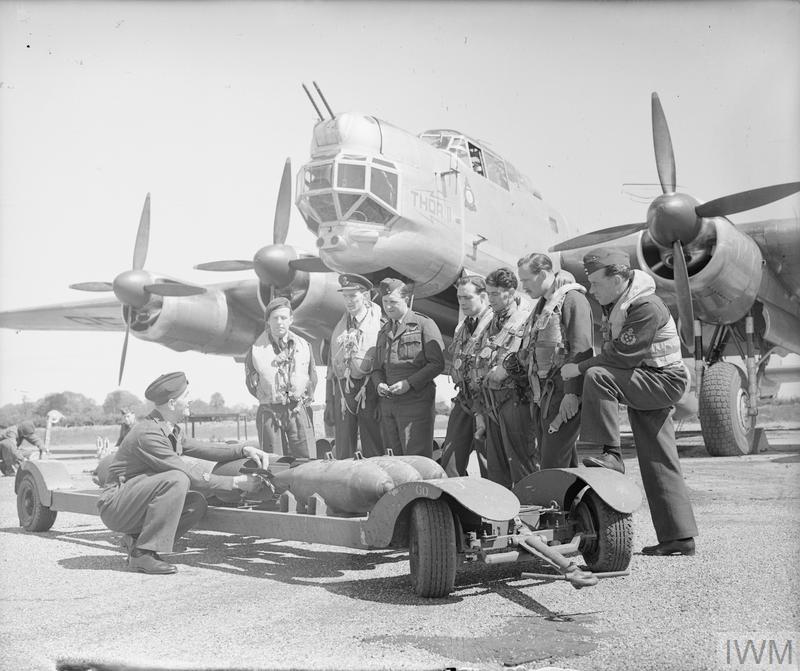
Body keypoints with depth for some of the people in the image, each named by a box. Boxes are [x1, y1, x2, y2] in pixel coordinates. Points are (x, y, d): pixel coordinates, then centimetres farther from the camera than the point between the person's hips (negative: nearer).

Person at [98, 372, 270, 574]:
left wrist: (244, 450, -2)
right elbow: (190, 476, -25)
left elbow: (200, 448, 13)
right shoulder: (147, 434, -23)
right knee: (176, 480, -29)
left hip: (137, 501, 9)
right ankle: (142, 553, -23)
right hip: (115, 507, -9)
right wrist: (236, 482, -20)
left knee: (197, 503, -5)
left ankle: (136, 541, 3)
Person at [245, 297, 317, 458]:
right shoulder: (257, 349, 2)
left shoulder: (303, 345, 8)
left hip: (299, 410, 1)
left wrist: (304, 400, 7)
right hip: (269, 413, -1)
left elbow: (313, 378, 14)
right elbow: (251, 384, 7)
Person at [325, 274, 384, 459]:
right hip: (342, 392, 4)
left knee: (373, 453, 0)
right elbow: (331, 366, 17)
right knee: (343, 453, 6)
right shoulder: (340, 327, 15)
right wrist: (329, 402, 13)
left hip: (369, 392, -4)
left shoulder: (379, 325, -1)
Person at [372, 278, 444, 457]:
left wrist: (409, 383, -15)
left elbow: (437, 364, -7)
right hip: (388, 404, 6)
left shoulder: (424, 325, 0)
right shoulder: (383, 331, 20)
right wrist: (379, 383, 0)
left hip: (416, 402, -6)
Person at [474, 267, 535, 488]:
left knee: (519, 460, -5)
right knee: (495, 463, 13)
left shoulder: (526, 319, -8)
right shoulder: (492, 323, 18)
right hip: (492, 399, 8)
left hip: (514, 396, -8)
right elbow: (480, 360, 23)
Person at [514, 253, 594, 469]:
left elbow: (580, 350, -17)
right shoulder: (542, 304, 20)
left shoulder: (573, 299, -9)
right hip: (541, 393, 9)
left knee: (554, 463, -12)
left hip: (563, 393, -9)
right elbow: (529, 350, 26)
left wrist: (572, 393, -23)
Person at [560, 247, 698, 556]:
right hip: (645, 384, 9)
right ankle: (679, 536, 15)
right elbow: (612, 351, 15)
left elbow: (623, 356, -25)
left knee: (597, 377, -28)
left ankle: (611, 454, -22)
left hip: (664, 380, -9)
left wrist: (580, 368, -18)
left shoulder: (647, 307, -21)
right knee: (658, 464, 9)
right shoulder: (614, 305, 9)